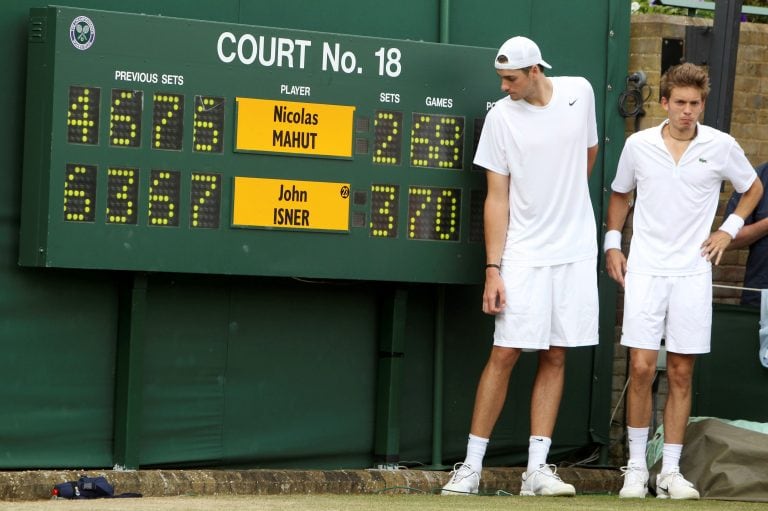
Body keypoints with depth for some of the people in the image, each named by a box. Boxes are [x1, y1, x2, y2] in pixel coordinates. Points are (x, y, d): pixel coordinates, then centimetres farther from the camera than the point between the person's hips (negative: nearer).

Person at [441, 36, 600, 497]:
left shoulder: (580, 92, 0)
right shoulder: (501, 117, -7)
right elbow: (497, 196, -7)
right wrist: (493, 269, -11)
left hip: (577, 251, 3)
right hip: (524, 255, -3)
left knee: (556, 356, 3)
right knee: (504, 354, -6)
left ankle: (538, 469, 6)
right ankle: (472, 467, -1)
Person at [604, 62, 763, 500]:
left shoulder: (722, 147, -1)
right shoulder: (638, 145, 0)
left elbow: (753, 188, 16)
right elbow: (620, 194, 18)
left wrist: (730, 229, 6)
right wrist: (612, 243, 10)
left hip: (693, 272, 0)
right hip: (645, 270, 0)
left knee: (681, 374, 4)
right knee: (642, 369, -6)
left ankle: (671, 471, 10)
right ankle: (637, 466, 6)